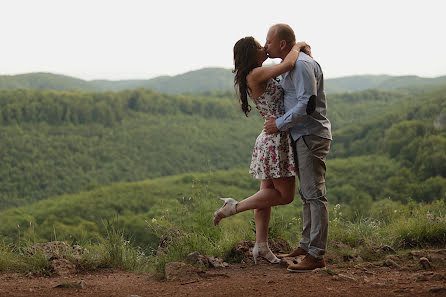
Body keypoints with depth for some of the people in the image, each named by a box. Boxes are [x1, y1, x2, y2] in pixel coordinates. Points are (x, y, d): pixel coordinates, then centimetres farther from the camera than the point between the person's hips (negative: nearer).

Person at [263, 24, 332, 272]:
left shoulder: (302, 65, -16)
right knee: (307, 194, 15)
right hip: (301, 136, 11)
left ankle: (317, 255, -11)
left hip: (311, 136, -11)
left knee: (314, 194, -11)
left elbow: (307, 104, -24)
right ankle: (307, 246, 23)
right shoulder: (290, 65, 17)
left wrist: (280, 124, -16)